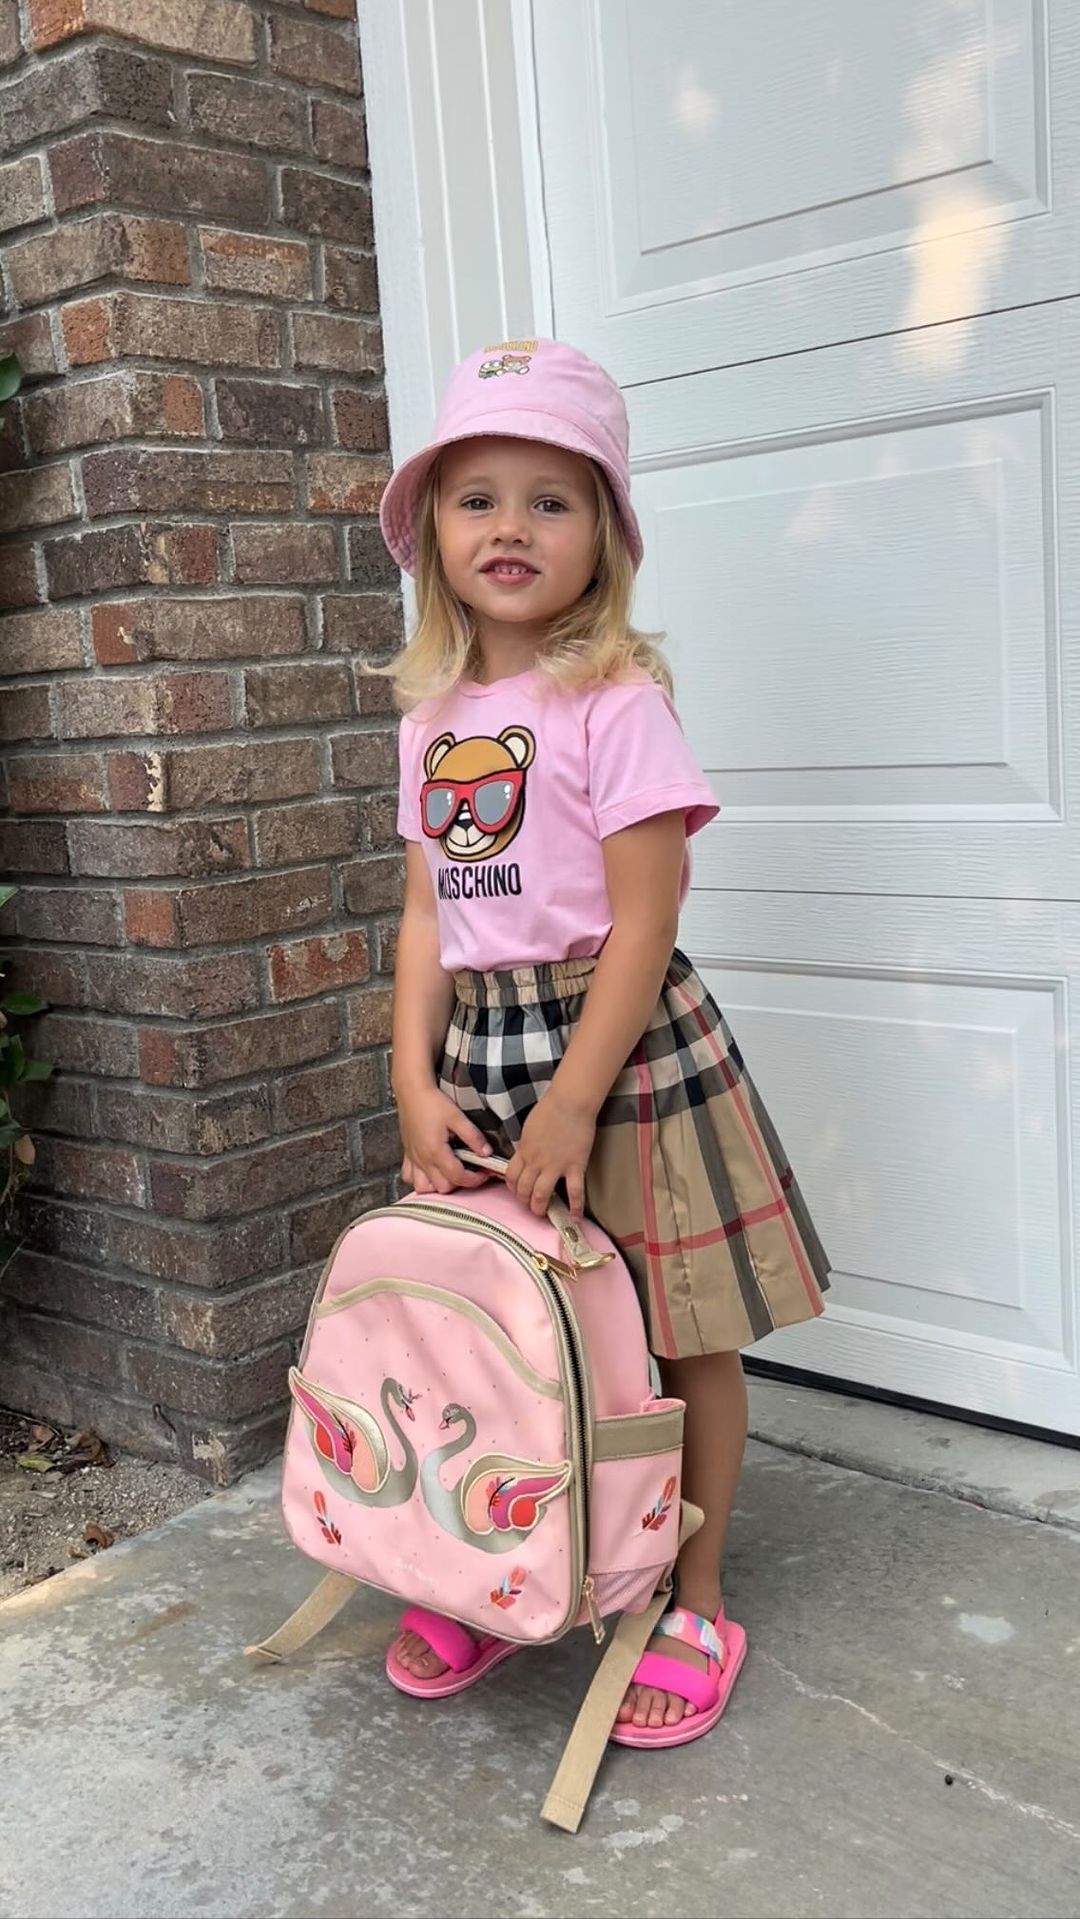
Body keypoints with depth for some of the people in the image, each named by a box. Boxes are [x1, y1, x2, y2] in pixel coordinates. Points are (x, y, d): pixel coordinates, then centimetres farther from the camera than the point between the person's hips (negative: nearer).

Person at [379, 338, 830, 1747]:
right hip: (480, 1049, 6)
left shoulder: (616, 700, -11)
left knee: (683, 1337, 6)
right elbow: (428, 913, 8)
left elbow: (643, 924, -14)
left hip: (623, 1044, -5)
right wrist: (417, 1082, -2)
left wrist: (572, 1102, -17)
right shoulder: (434, 716, 9)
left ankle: (696, 1605, 25)